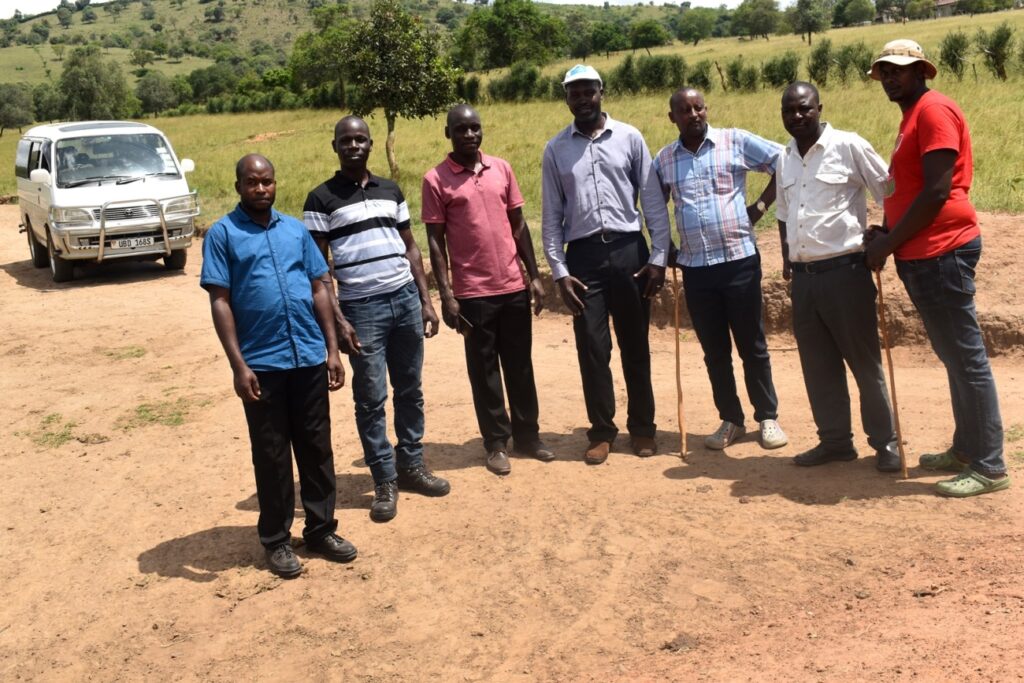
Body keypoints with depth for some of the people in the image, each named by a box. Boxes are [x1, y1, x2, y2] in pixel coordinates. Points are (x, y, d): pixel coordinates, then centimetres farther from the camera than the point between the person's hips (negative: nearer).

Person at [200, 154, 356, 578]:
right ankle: (276, 540, 20)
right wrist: (238, 364, -13)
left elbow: (318, 290, 12)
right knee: (271, 455, 6)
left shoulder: (296, 230, 11)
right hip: (262, 363, -4)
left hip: (310, 358, 4)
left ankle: (321, 530, 25)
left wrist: (332, 349, 6)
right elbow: (220, 302, -6)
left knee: (317, 448, 11)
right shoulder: (223, 234, -1)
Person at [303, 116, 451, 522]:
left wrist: (426, 301, 8)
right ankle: (385, 481, 13)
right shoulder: (321, 199, -3)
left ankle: (412, 465, 27)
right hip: (361, 309, -4)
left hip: (406, 300, 4)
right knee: (371, 399, 2)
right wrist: (337, 320, -12)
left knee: (410, 391, 12)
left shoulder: (391, 191, 11)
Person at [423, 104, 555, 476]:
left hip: (514, 286, 4)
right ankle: (497, 443, 18)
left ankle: (528, 435, 26)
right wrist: (446, 295, -10)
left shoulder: (502, 168, 6)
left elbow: (519, 226, 10)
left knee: (520, 365, 13)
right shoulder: (435, 180, -5)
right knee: (484, 370, 6)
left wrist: (534, 276, 7)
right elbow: (436, 242, -5)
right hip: (473, 292, -3)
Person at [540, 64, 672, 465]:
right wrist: (559, 271, -1)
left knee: (635, 345, 7)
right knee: (592, 348, 3)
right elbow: (552, 216, 6)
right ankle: (602, 431, 16)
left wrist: (658, 257, -3)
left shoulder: (629, 138, 3)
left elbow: (653, 201, 2)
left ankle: (642, 427, 21)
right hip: (584, 255, 1)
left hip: (629, 249, -1)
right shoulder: (555, 150, 6)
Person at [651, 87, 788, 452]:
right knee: (714, 351, 9)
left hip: (739, 260, -2)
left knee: (752, 345, 5)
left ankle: (768, 418, 19)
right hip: (695, 267, 3)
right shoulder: (663, 159, 8)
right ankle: (730, 421, 22)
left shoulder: (735, 141, 0)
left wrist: (761, 205, -3)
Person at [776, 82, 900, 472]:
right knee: (817, 365, 11)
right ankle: (835, 440, 22)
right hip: (803, 277, 6)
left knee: (864, 361, 2)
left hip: (845, 271, -6)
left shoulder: (849, 146, -7)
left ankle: (885, 442, 14)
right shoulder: (784, 158, 12)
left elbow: (890, 194, -4)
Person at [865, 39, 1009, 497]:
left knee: (967, 358, -6)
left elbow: (937, 191, -18)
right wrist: (887, 232, 6)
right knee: (953, 357, 15)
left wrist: (889, 243, -13)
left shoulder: (934, 110, -10)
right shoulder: (913, 116, 20)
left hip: (941, 252, -10)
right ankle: (966, 449, 25)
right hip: (922, 255, 10)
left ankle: (990, 467, 0)